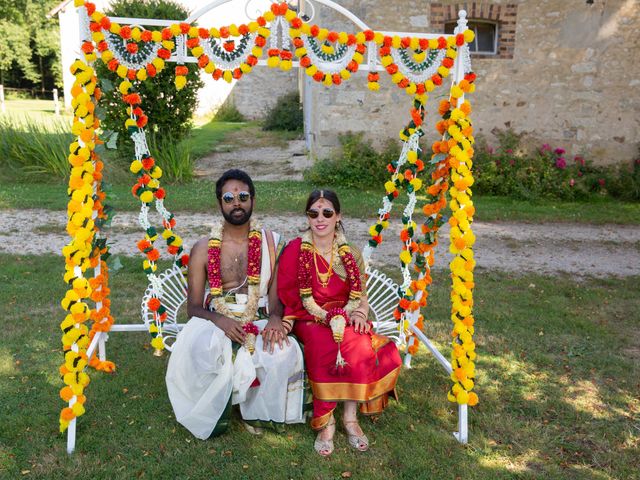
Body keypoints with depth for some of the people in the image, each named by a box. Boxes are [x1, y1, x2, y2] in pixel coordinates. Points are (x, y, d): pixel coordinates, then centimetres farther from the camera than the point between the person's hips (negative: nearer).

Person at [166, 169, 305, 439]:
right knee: (199, 351, -34)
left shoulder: (270, 243, 7)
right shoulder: (203, 249, 4)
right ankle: (215, 409, -6)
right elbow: (193, 307, 3)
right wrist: (219, 320, -19)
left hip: (260, 322, 1)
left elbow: (278, 292, 3)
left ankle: (256, 411, -4)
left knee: (284, 353, -31)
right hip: (216, 322, 0)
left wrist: (275, 318, -21)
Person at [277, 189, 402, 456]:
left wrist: (358, 314, -8)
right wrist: (328, 317, -14)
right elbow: (287, 295, -4)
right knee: (326, 347, -35)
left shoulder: (350, 254, 11)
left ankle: (350, 417, -17)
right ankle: (325, 422, -23)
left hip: (345, 321, 3)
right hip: (310, 323, -3)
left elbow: (359, 295, 16)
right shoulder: (295, 250, 0)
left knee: (364, 348, -29)